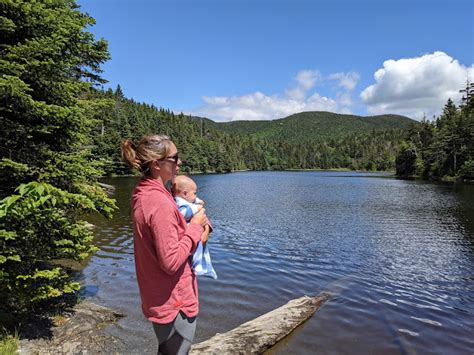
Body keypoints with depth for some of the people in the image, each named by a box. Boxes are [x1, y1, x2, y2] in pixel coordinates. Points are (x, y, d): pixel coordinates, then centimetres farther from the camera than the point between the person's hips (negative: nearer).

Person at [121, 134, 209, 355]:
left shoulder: (143, 195, 2)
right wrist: (195, 227, -18)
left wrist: (188, 225, 2)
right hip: (174, 302, -9)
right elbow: (171, 262, -27)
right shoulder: (160, 203, -27)